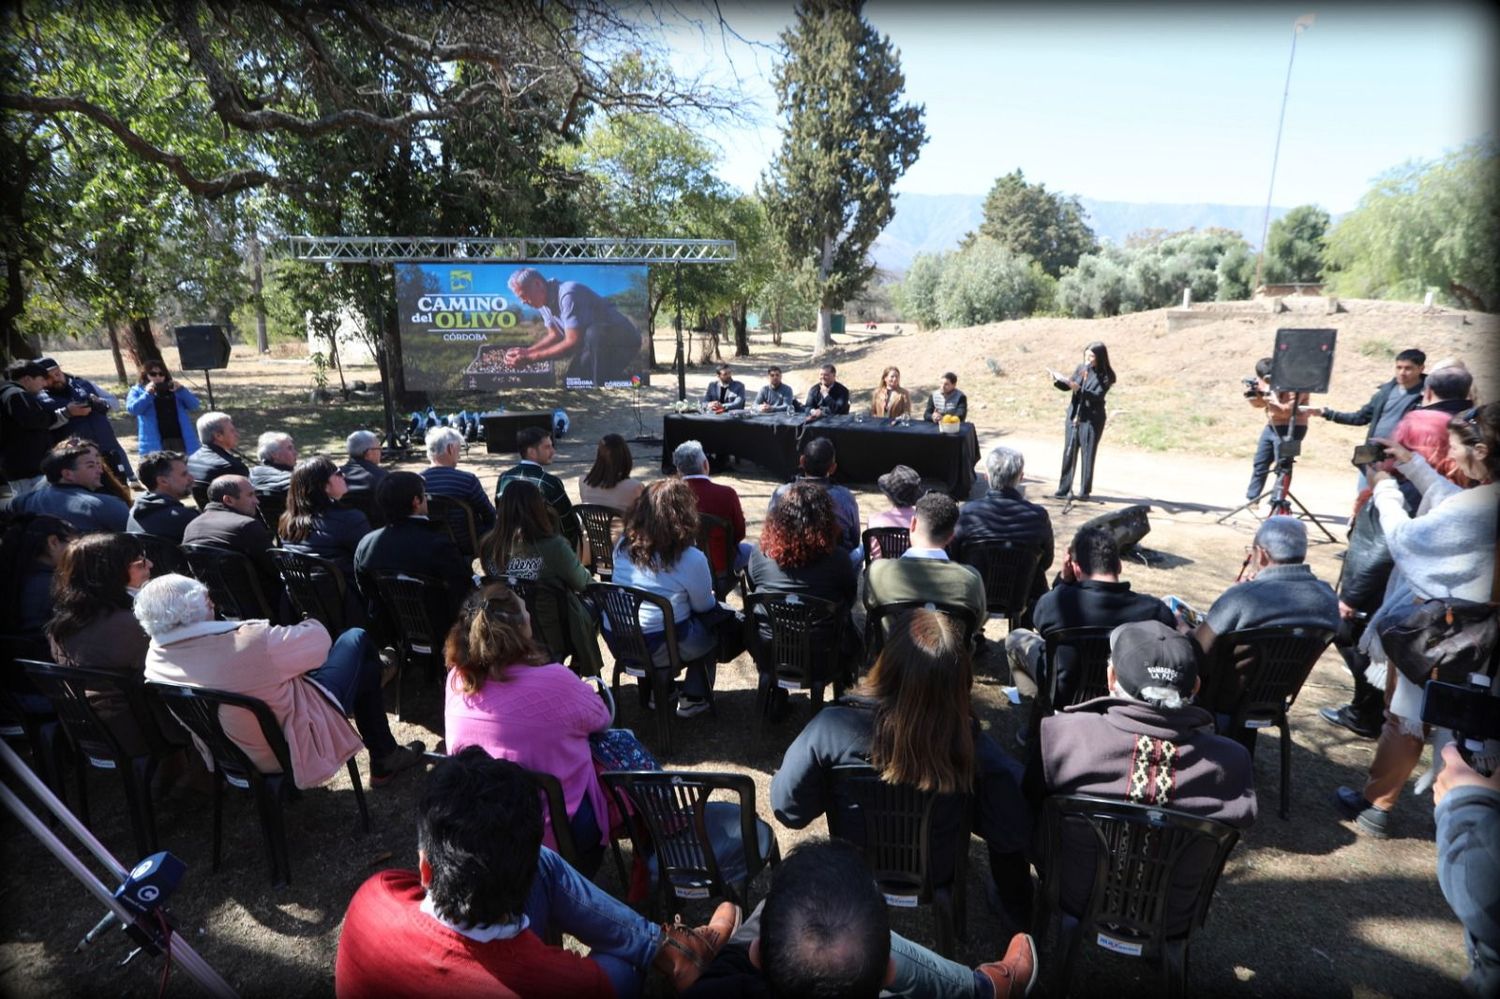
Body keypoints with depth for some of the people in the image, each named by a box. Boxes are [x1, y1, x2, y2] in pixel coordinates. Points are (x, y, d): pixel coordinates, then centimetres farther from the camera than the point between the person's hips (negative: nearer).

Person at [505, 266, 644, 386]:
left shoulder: (567, 294, -28)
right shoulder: (543, 301, 0)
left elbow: (573, 343, -31)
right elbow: (555, 335, 10)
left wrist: (531, 358, -27)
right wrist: (526, 352, -6)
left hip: (624, 339, -9)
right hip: (598, 343, 9)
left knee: (593, 334, -39)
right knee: (573, 382, 10)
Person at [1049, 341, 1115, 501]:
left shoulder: (1105, 376, -9)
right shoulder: (1080, 368, 5)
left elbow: (1097, 396, -20)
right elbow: (1067, 386, 6)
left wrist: (1079, 389, -32)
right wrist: (1058, 381, -14)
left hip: (1091, 420, -5)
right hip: (1073, 417, 5)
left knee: (1088, 455, 2)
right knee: (1069, 453, 7)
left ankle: (1084, 490, 10)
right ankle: (1064, 488, 14)